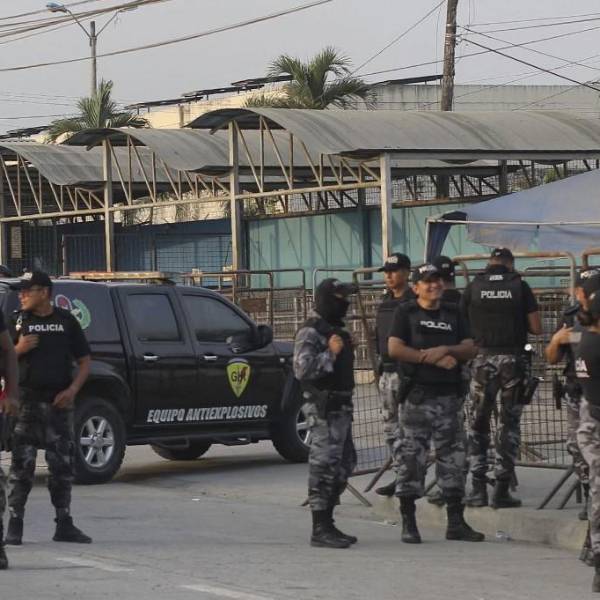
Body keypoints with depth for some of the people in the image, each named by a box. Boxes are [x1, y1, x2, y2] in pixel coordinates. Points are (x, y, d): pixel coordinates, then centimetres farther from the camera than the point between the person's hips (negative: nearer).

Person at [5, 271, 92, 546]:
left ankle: (64, 525, 13)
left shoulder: (66, 321, 7)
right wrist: (19, 349, -15)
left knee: (62, 465, 5)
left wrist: (72, 390, -5)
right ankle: (15, 525, -1)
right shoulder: (17, 321, 5)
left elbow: (84, 361, 9)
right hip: (26, 401, -1)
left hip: (58, 401, 1)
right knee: (21, 465, -4)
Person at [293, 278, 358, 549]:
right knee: (324, 466, -10)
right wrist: (329, 353, -24)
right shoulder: (311, 332, -12)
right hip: (324, 407, -10)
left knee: (344, 464, 13)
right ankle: (320, 529, -8)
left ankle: (327, 523, 21)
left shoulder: (336, 330, 20)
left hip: (341, 407, 10)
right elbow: (302, 368, -24)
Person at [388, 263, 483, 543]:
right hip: (418, 394, -4)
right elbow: (394, 349, -9)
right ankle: (408, 523, -2)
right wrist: (433, 359, -12)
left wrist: (445, 349, -12)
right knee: (411, 457, -6)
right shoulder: (406, 312, 3)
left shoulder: (453, 313, 16)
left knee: (453, 457, 5)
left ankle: (456, 522, 11)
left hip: (449, 395, 4)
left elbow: (470, 349, 8)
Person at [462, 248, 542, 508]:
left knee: (478, 424, 11)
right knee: (509, 425, 6)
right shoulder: (520, 287, -2)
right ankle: (501, 491, 3)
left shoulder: (474, 287, 1)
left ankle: (478, 489, 5)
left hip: (482, 359, 1)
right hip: (513, 359, -1)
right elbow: (536, 328, -2)